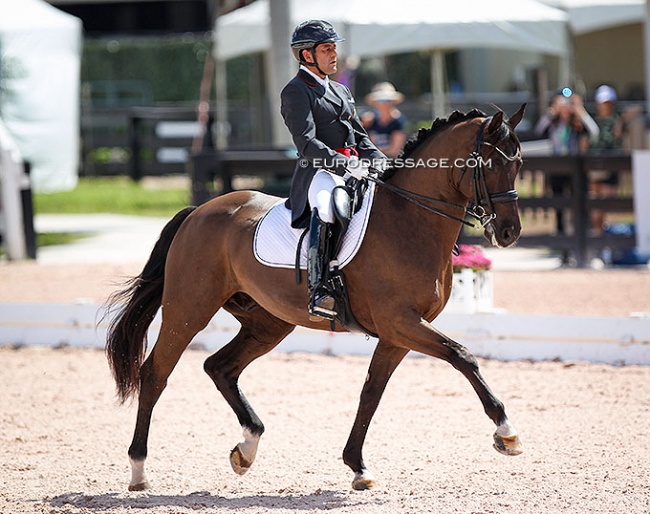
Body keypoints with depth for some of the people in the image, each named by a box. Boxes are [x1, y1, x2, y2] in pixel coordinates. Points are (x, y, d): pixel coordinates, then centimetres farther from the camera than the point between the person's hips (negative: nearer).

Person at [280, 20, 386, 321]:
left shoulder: (340, 91, 26)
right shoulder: (295, 92, -1)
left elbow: (361, 137, 25)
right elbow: (307, 143, -14)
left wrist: (380, 162, 4)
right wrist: (347, 165, -24)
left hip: (354, 170, 9)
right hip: (319, 172, -9)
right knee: (325, 205, -40)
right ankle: (318, 293, -46)